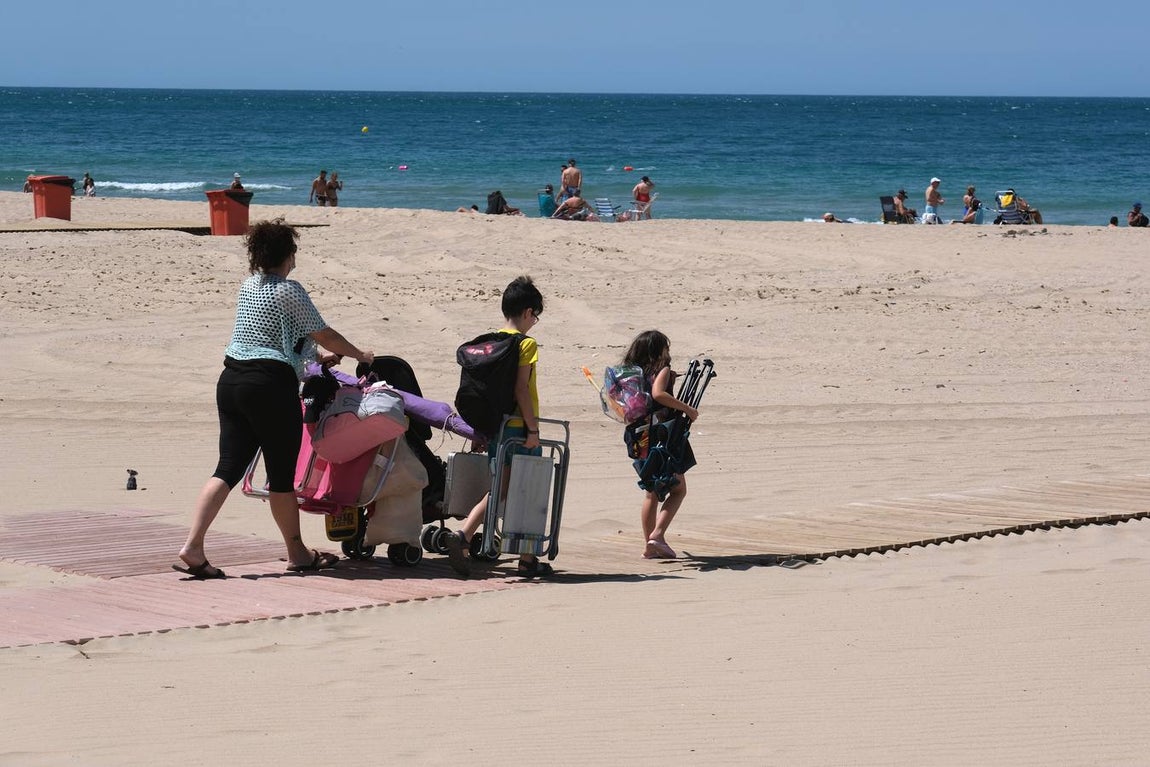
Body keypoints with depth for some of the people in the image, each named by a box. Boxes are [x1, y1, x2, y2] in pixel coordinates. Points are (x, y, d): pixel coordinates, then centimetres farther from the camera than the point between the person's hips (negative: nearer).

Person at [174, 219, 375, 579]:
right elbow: (324, 334, 0)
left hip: (230, 381, 7)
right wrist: (360, 355, 16)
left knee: (229, 467, 3)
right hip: (270, 386, -7)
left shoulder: (248, 287, 16)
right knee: (282, 472, 5)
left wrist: (315, 356, 39)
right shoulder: (289, 291, -7)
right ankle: (297, 553, 18)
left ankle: (192, 546, -10)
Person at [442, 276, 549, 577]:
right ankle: (527, 560, 10)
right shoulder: (526, 344, -11)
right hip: (519, 428, -7)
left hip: (494, 426, 7)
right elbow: (521, 389, -18)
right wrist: (532, 429, -15)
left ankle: (461, 536, -10)